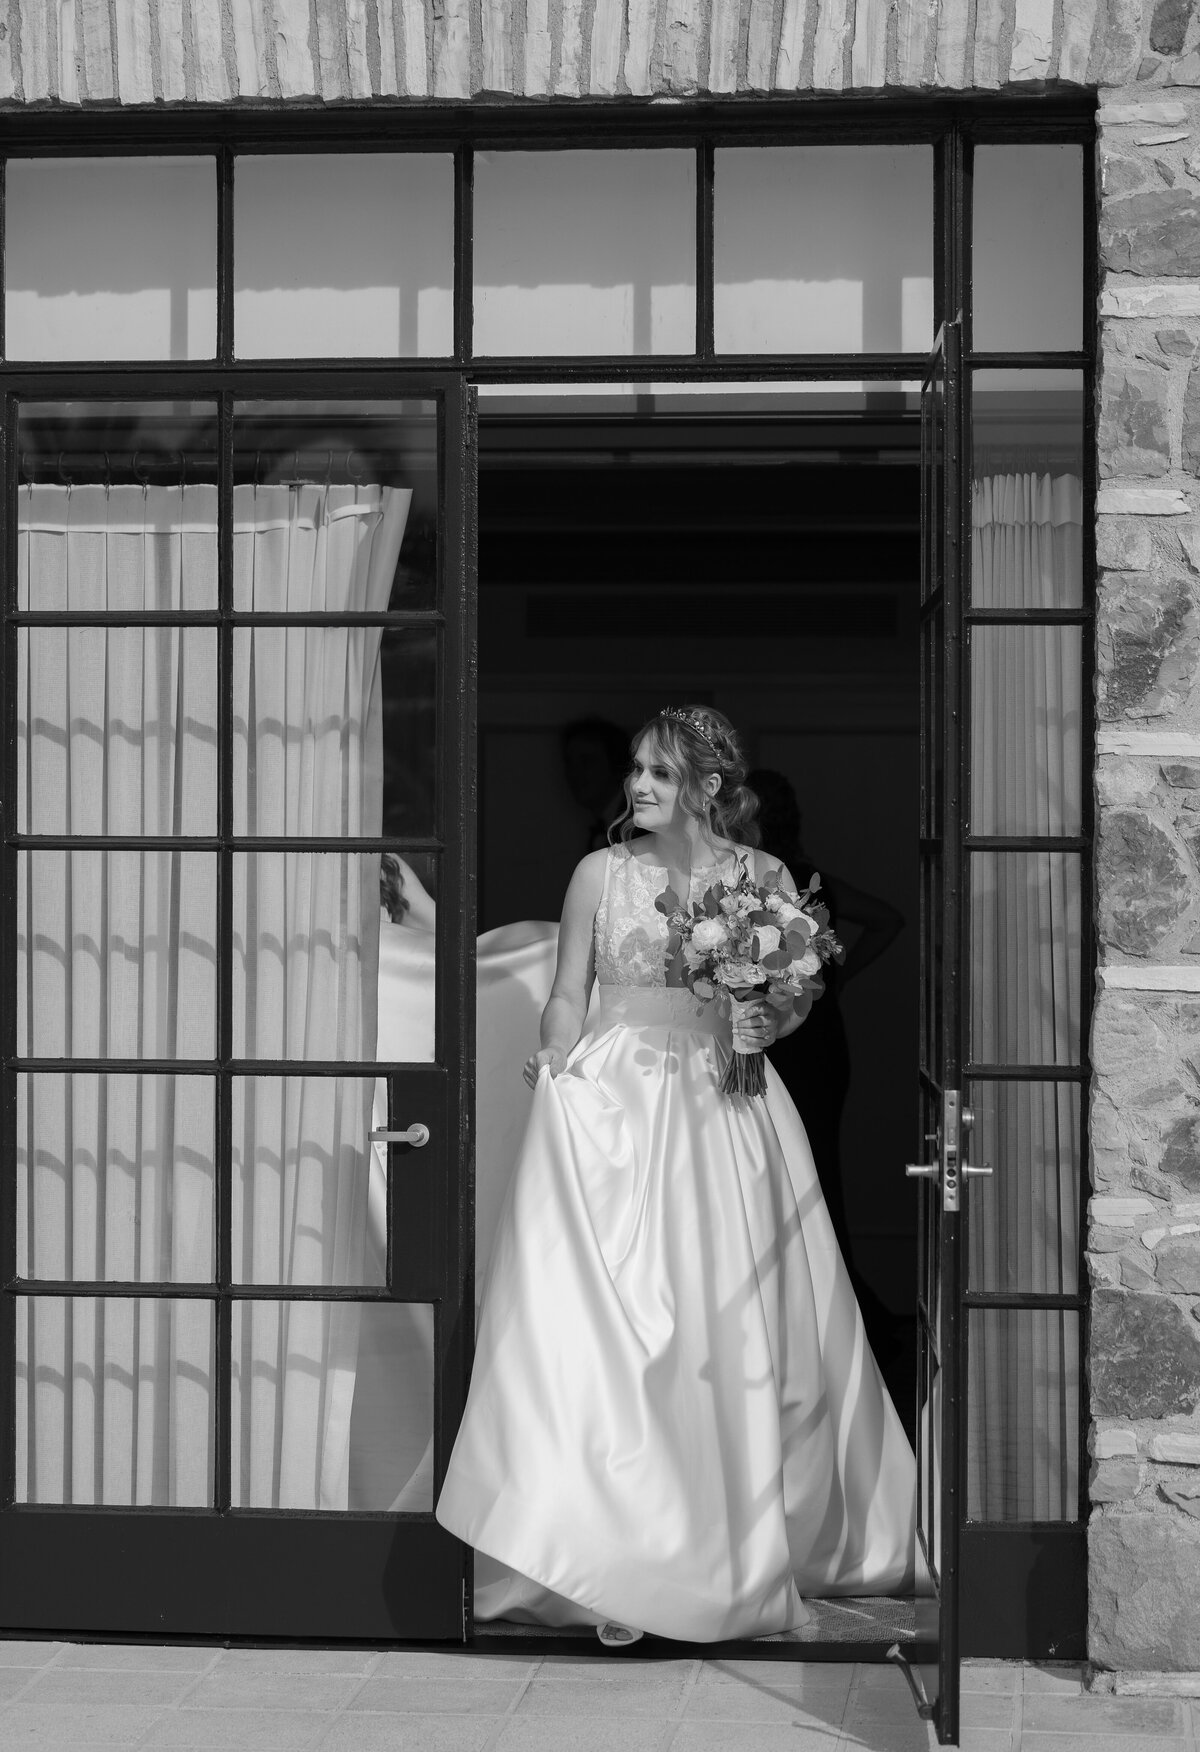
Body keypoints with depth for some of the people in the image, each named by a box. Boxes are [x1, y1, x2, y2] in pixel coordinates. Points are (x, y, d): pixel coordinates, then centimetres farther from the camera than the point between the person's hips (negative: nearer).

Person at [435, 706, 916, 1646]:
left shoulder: (764, 877, 4)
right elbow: (568, 996, 4)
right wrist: (556, 1066, -14)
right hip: (616, 1105, -1)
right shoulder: (600, 874, 1)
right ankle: (607, 1542, -1)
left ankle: (742, 1545, 20)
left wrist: (769, 1022, -9)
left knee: (730, 1323, 5)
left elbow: (797, 995, 12)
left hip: (724, 1109, 1)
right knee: (606, 1317, -7)